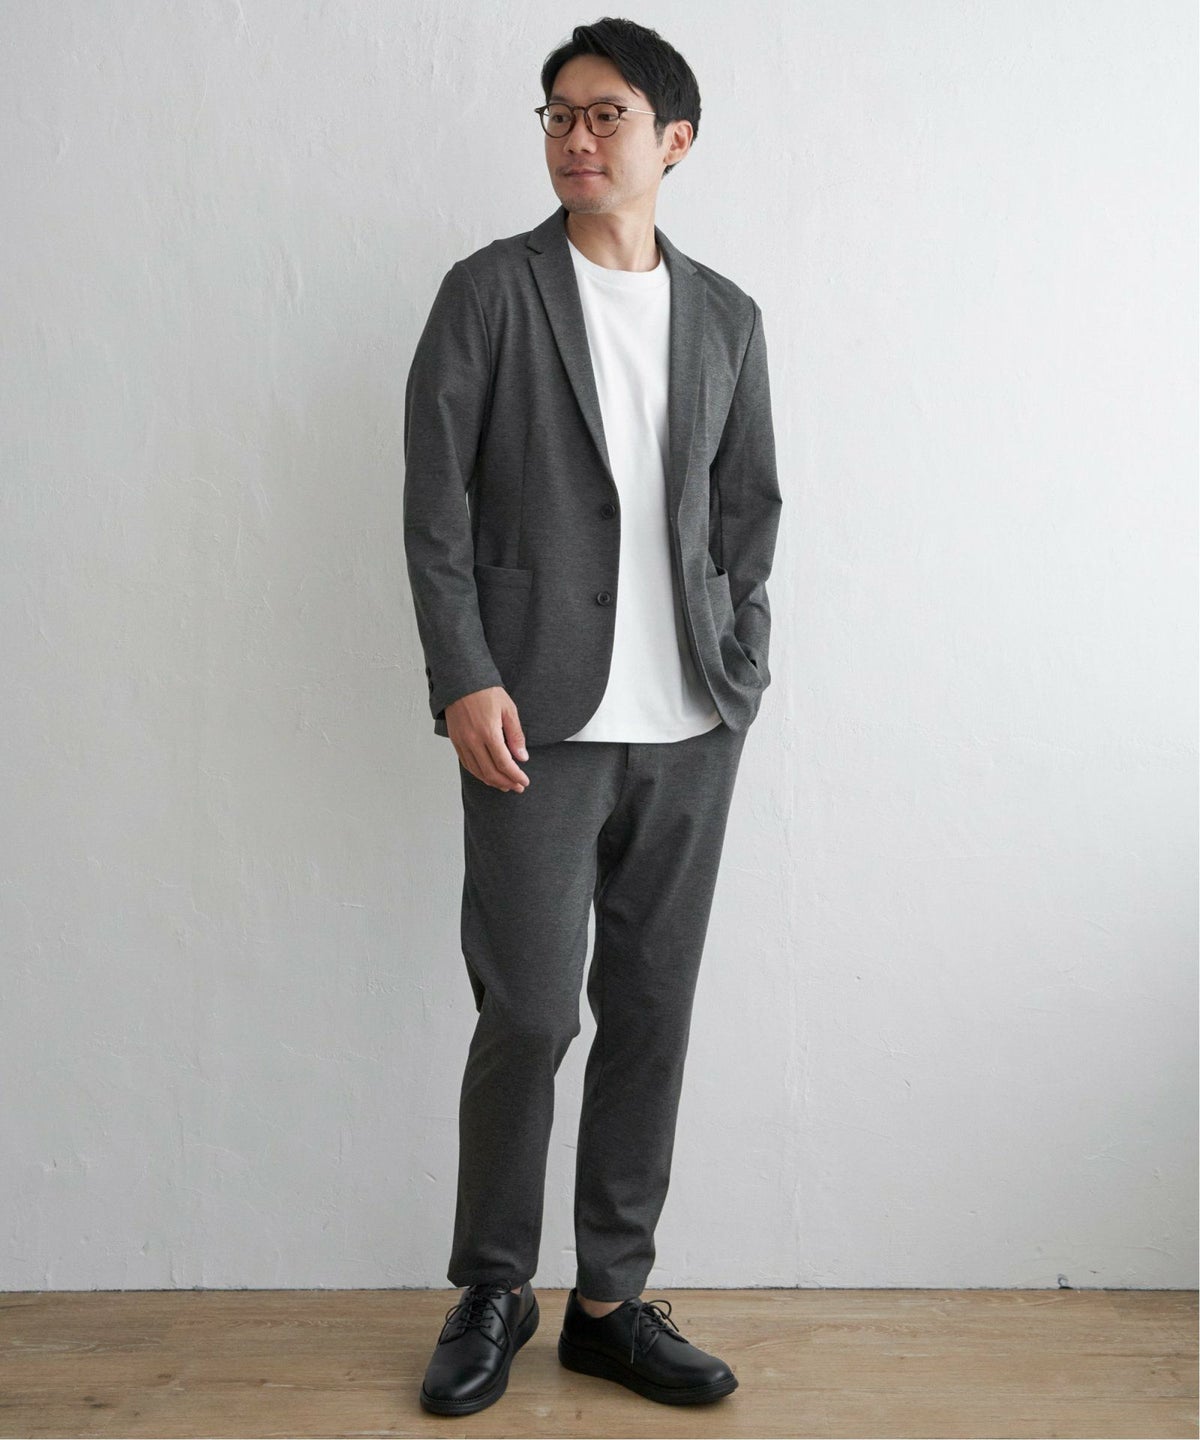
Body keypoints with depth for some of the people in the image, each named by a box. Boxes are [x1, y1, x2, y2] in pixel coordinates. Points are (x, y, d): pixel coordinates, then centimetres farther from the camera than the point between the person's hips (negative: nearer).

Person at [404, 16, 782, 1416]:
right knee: (530, 1014, -3)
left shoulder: (726, 317, 14)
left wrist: (738, 675, 5)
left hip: (690, 729, 4)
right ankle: (492, 1292, 18)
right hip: (540, 720, -3)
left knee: (652, 1015, 7)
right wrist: (465, 681, -11)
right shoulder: (489, 291, 4)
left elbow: (748, 512, 15)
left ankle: (610, 1302, 20)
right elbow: (436, 501, -2)